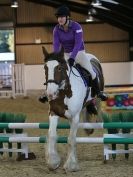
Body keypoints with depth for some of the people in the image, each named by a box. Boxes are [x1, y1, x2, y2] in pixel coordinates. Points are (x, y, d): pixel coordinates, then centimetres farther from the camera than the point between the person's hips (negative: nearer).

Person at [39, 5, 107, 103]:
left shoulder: (76, 26, -22)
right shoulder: (57, 29, -10)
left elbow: (78, 44, -29)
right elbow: (56, 45, -13)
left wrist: (72, 58, -39)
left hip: (79, 52, -4)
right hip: (66, 54, 4)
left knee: (91, 71, -15)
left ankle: (98, 92, 4)